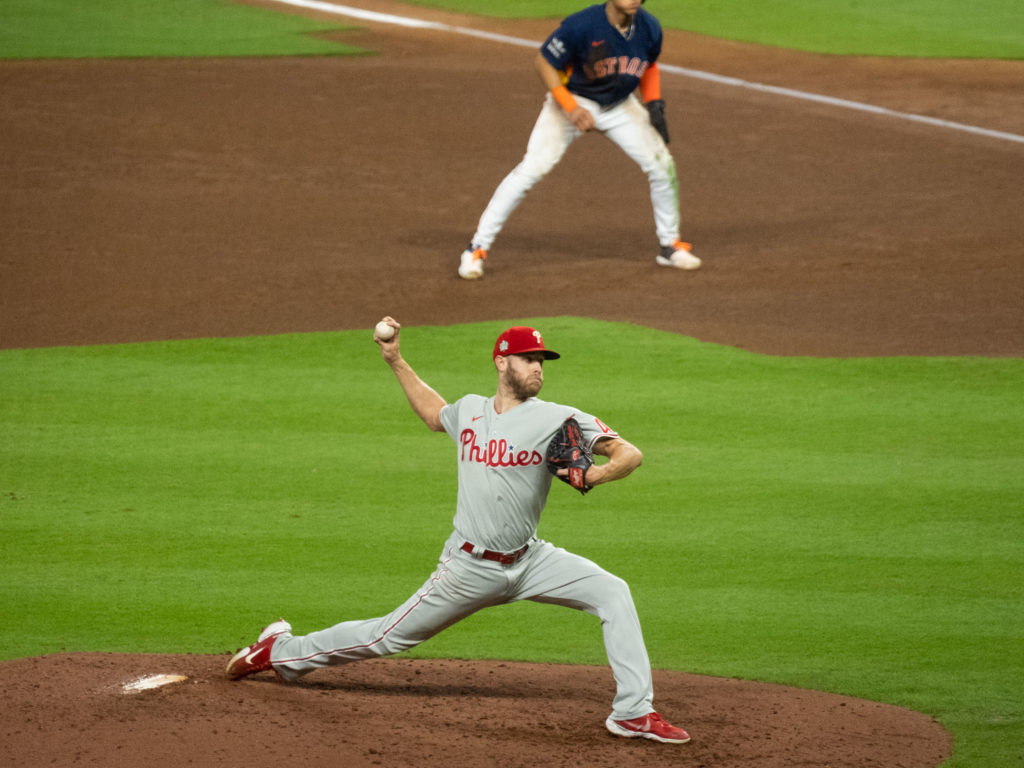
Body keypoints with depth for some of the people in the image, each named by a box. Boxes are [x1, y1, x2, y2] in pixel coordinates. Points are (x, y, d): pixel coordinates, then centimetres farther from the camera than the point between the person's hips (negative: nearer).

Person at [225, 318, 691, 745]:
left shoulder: (557, 419, -8)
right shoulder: (469, 411, 3)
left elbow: (630, 454, -14)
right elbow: (433, 413, 29)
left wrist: (597, 475, -35)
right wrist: (395, 360, 23)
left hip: (530, 562, 0)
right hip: (470, 568, 0)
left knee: (613, 593, -20)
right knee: (389, 637, 6)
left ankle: (633, 712, -17)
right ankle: (280, 652, 27)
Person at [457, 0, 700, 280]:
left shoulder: (650, 29, -13)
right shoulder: (582, 25, -29)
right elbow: (543, 61, -18)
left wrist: (655, 105, -5)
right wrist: (570, 107, -26)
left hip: (620, 106, 5)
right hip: (572, 99, -5)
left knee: (662, 165, -3)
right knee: (531, 168, -18)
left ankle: (670, 246, 20)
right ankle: (477, 248, -10)